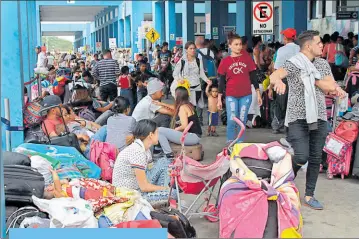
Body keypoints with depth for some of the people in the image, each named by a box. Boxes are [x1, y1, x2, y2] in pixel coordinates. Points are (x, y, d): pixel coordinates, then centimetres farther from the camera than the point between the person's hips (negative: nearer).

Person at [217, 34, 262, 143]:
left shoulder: (247, 58, 5)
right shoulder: (225, 61, 2)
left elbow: (253, 76, 9)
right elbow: (221, 81, 5)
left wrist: (258, 93, 5)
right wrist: (219, 99, 3)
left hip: (246, 95, 1)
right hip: (231, 96, -1)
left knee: (242, 122, 5)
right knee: (231, 121, -8)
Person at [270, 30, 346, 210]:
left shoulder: (323, 64, 11)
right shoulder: (293, 64, -7)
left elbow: (330, 87, 0)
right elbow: (273, 76, -25)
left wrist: (311, 79, -8)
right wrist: (278, 81, -48)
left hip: (319, 118, 6)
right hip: (298, 118, -5)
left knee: (316, 158, 7)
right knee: (301, 157, -13)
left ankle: (309, 195, 19)